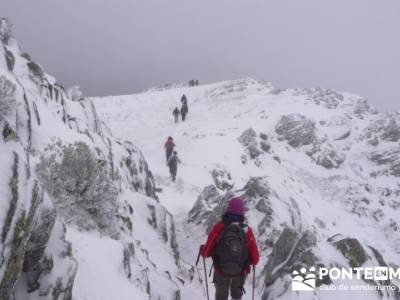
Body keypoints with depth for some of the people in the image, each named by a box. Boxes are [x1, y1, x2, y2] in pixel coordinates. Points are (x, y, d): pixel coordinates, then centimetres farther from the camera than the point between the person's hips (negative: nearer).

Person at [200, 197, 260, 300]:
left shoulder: (219, 227, -24)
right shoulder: (247, 231, -20)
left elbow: (207, 252, -18)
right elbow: (255, 259, -16)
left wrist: (202, 251, 5)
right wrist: (247, 260, 7)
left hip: (221, 271, -1)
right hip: (240, 273, 1)